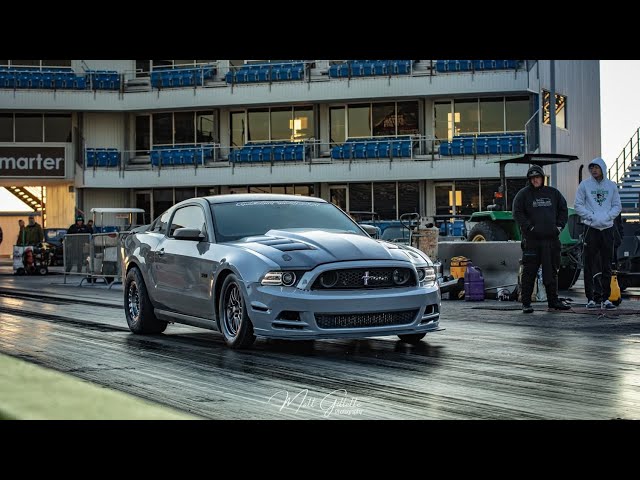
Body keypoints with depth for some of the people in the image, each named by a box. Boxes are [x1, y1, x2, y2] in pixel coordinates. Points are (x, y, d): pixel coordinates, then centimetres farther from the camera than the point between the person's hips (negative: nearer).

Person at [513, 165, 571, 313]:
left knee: (552, 271, 11)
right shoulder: (523, 194, 2)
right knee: (529, 272, -4)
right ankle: (526, 303, 1)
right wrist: (529, 227, -13)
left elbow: (563, 210, 18)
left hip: (551, 239, 4)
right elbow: (518, 213, -5)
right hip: (531, 240, -4)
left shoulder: (553, 193, 13)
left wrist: (559, 226, 5)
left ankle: (553, 300, 20)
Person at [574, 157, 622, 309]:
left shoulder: (611, 186, 9)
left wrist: (607, 216, -8)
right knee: (590, 265, -2)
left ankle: (605, 298, 10)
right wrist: (592, 216, -12)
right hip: (591, 228, -2)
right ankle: (591, 298, 2)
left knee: (606, 266, 5)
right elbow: (578, 205, 1)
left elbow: (617, 206, 10)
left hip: (607, 228, 2)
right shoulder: (584, 185, 3)